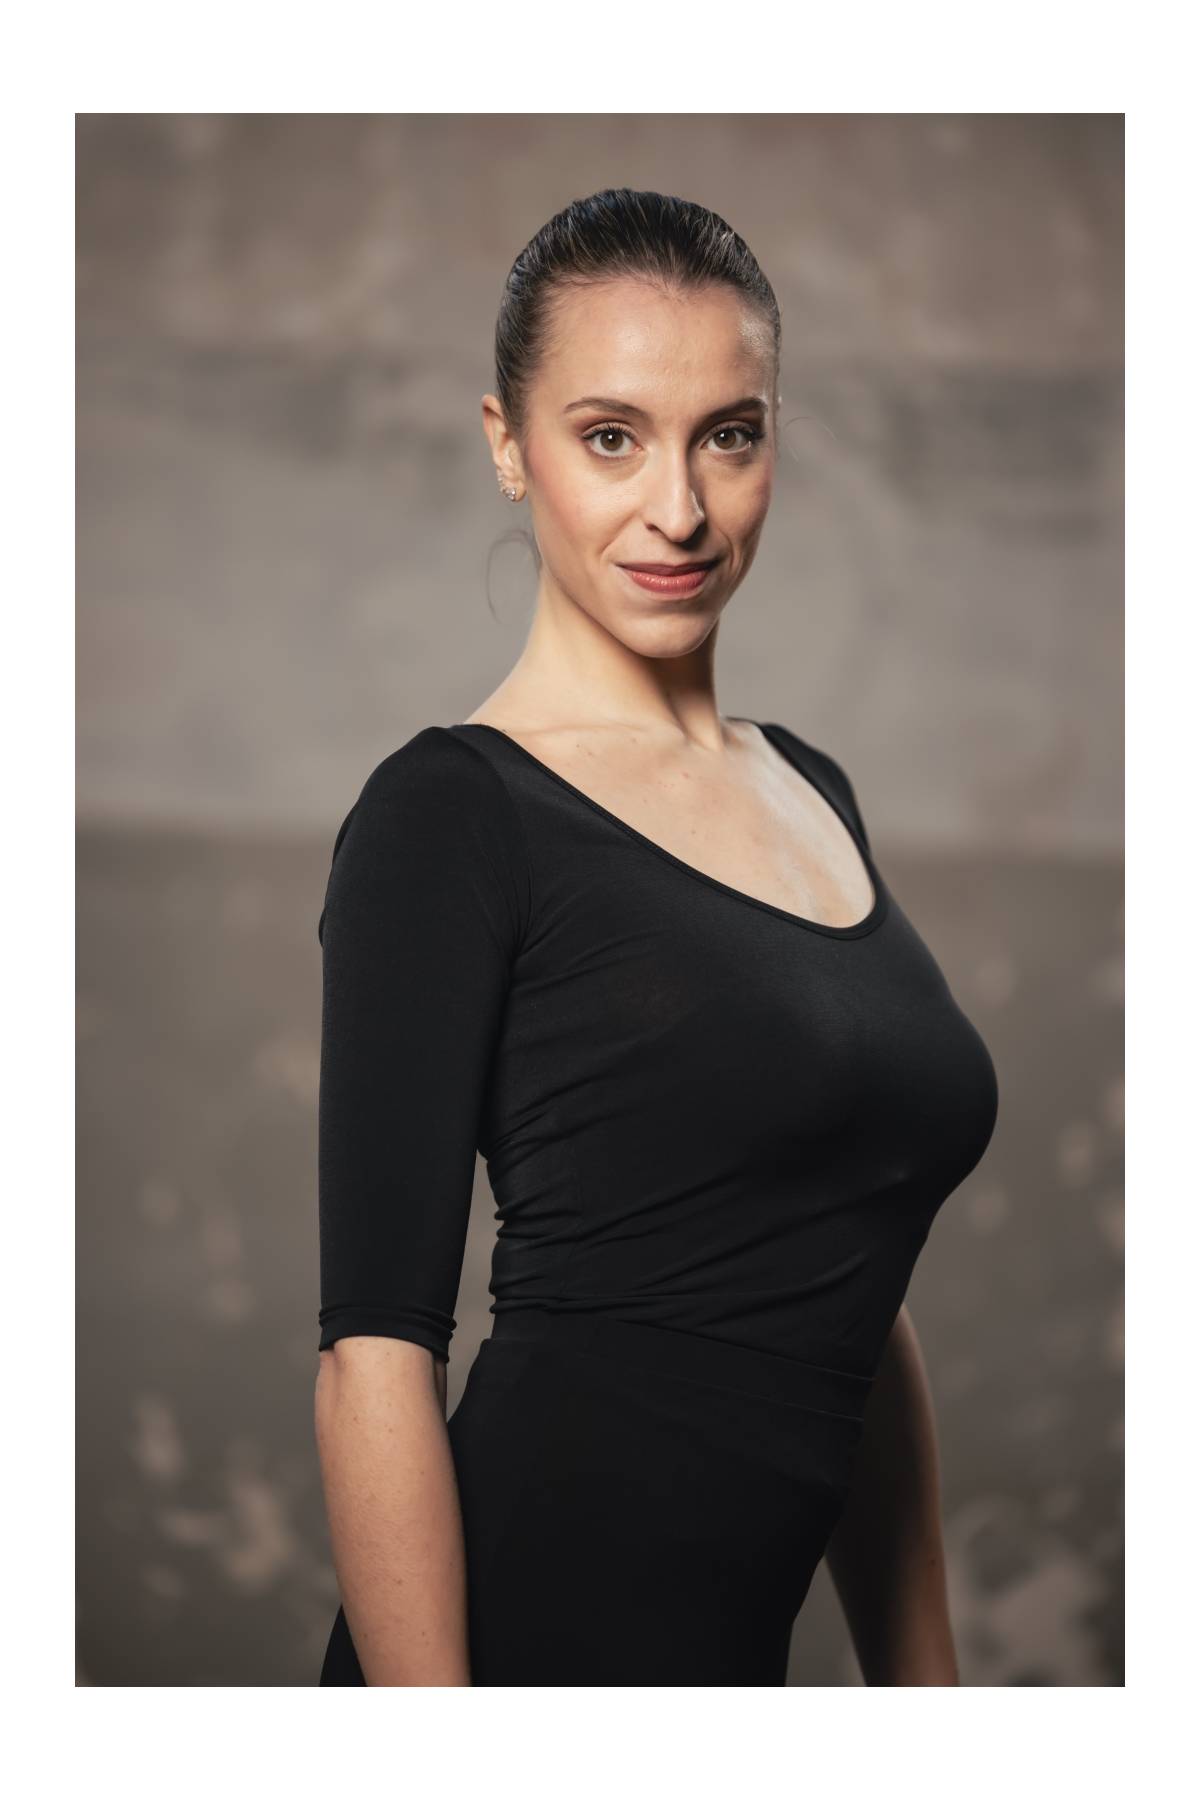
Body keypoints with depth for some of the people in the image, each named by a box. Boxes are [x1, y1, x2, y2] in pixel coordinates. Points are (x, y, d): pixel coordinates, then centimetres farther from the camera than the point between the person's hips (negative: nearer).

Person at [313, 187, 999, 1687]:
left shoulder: (815, 791, 11)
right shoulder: (453, 813, -11)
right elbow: (376, 1352, -16)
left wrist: (924, 1680, 13)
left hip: (735, 1651, 7)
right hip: (524, 1633, -7)